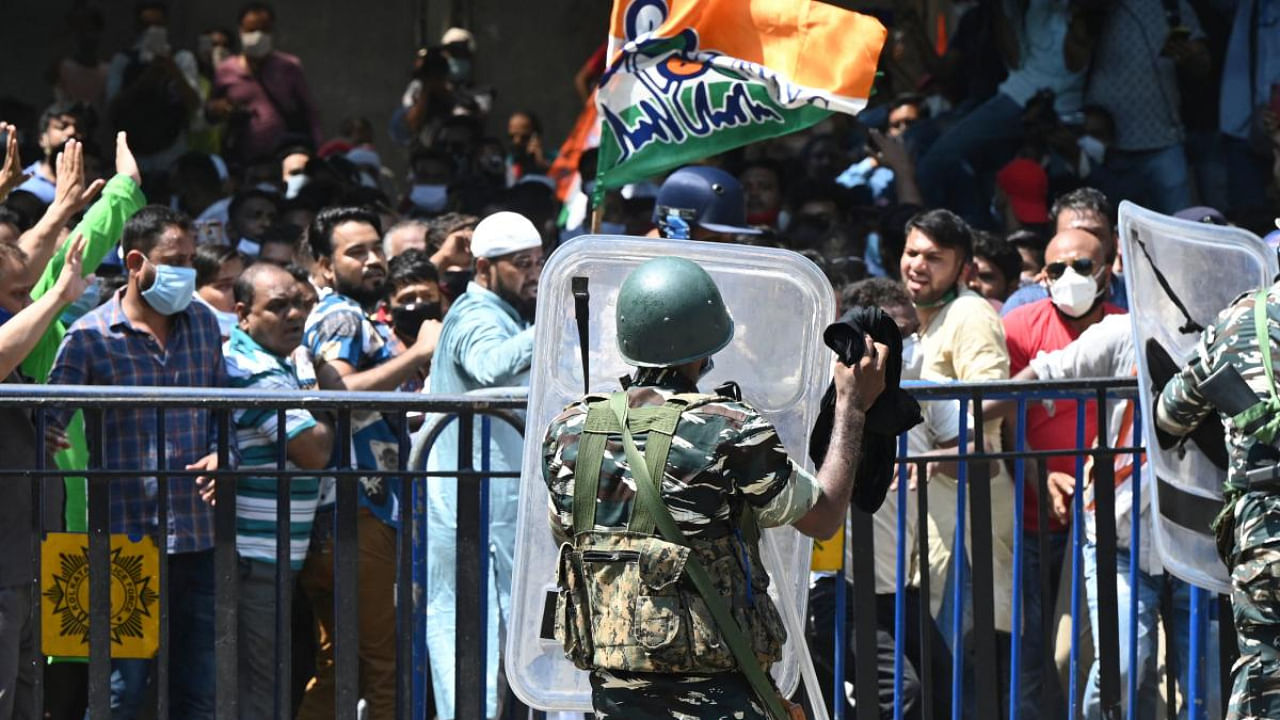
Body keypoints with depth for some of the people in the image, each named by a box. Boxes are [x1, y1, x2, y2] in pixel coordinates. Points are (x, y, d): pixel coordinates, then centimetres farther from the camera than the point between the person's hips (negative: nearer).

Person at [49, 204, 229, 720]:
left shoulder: (203, 324, 10)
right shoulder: (90, 337, -5)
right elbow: (48, 423, -6)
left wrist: (221, 454, -2)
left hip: (197, 536, 5)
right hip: (126, 537, -5)